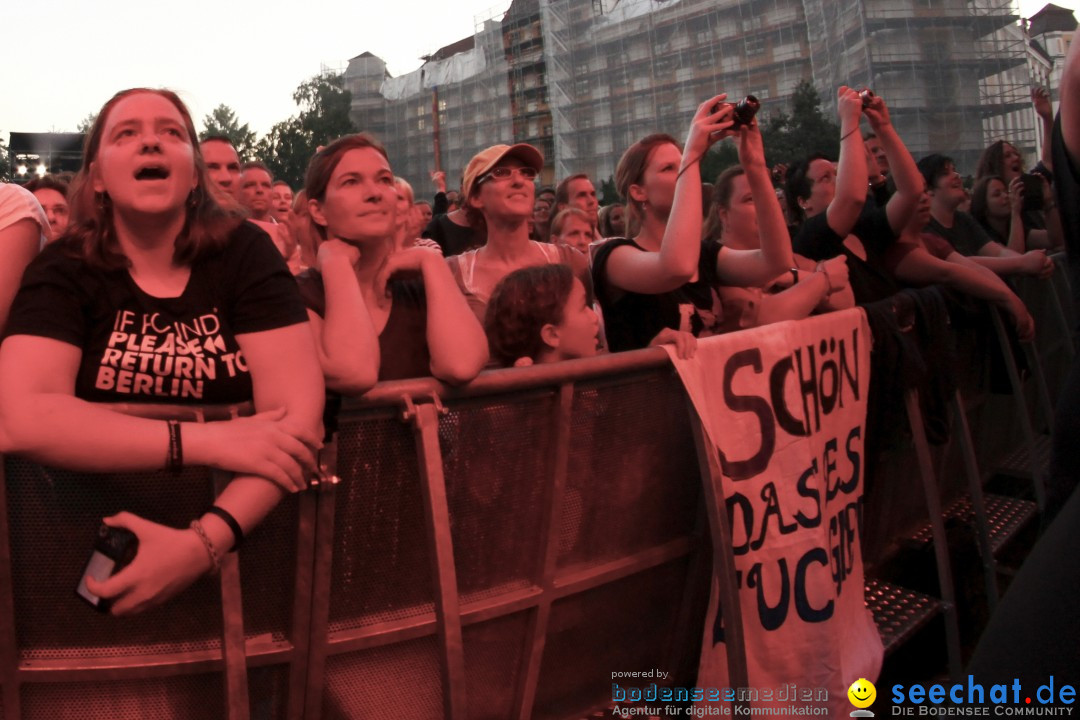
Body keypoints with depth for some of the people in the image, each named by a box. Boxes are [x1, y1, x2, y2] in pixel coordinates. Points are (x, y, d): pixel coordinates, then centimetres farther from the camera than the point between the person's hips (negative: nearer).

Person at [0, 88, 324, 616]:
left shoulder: (244, 252, -3)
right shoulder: (64, 270, -2)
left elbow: (297, 410, -13)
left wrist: (206, 540, -26)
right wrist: (211, 442, -25)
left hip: (238, 535, -1)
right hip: (100, 537, 1)